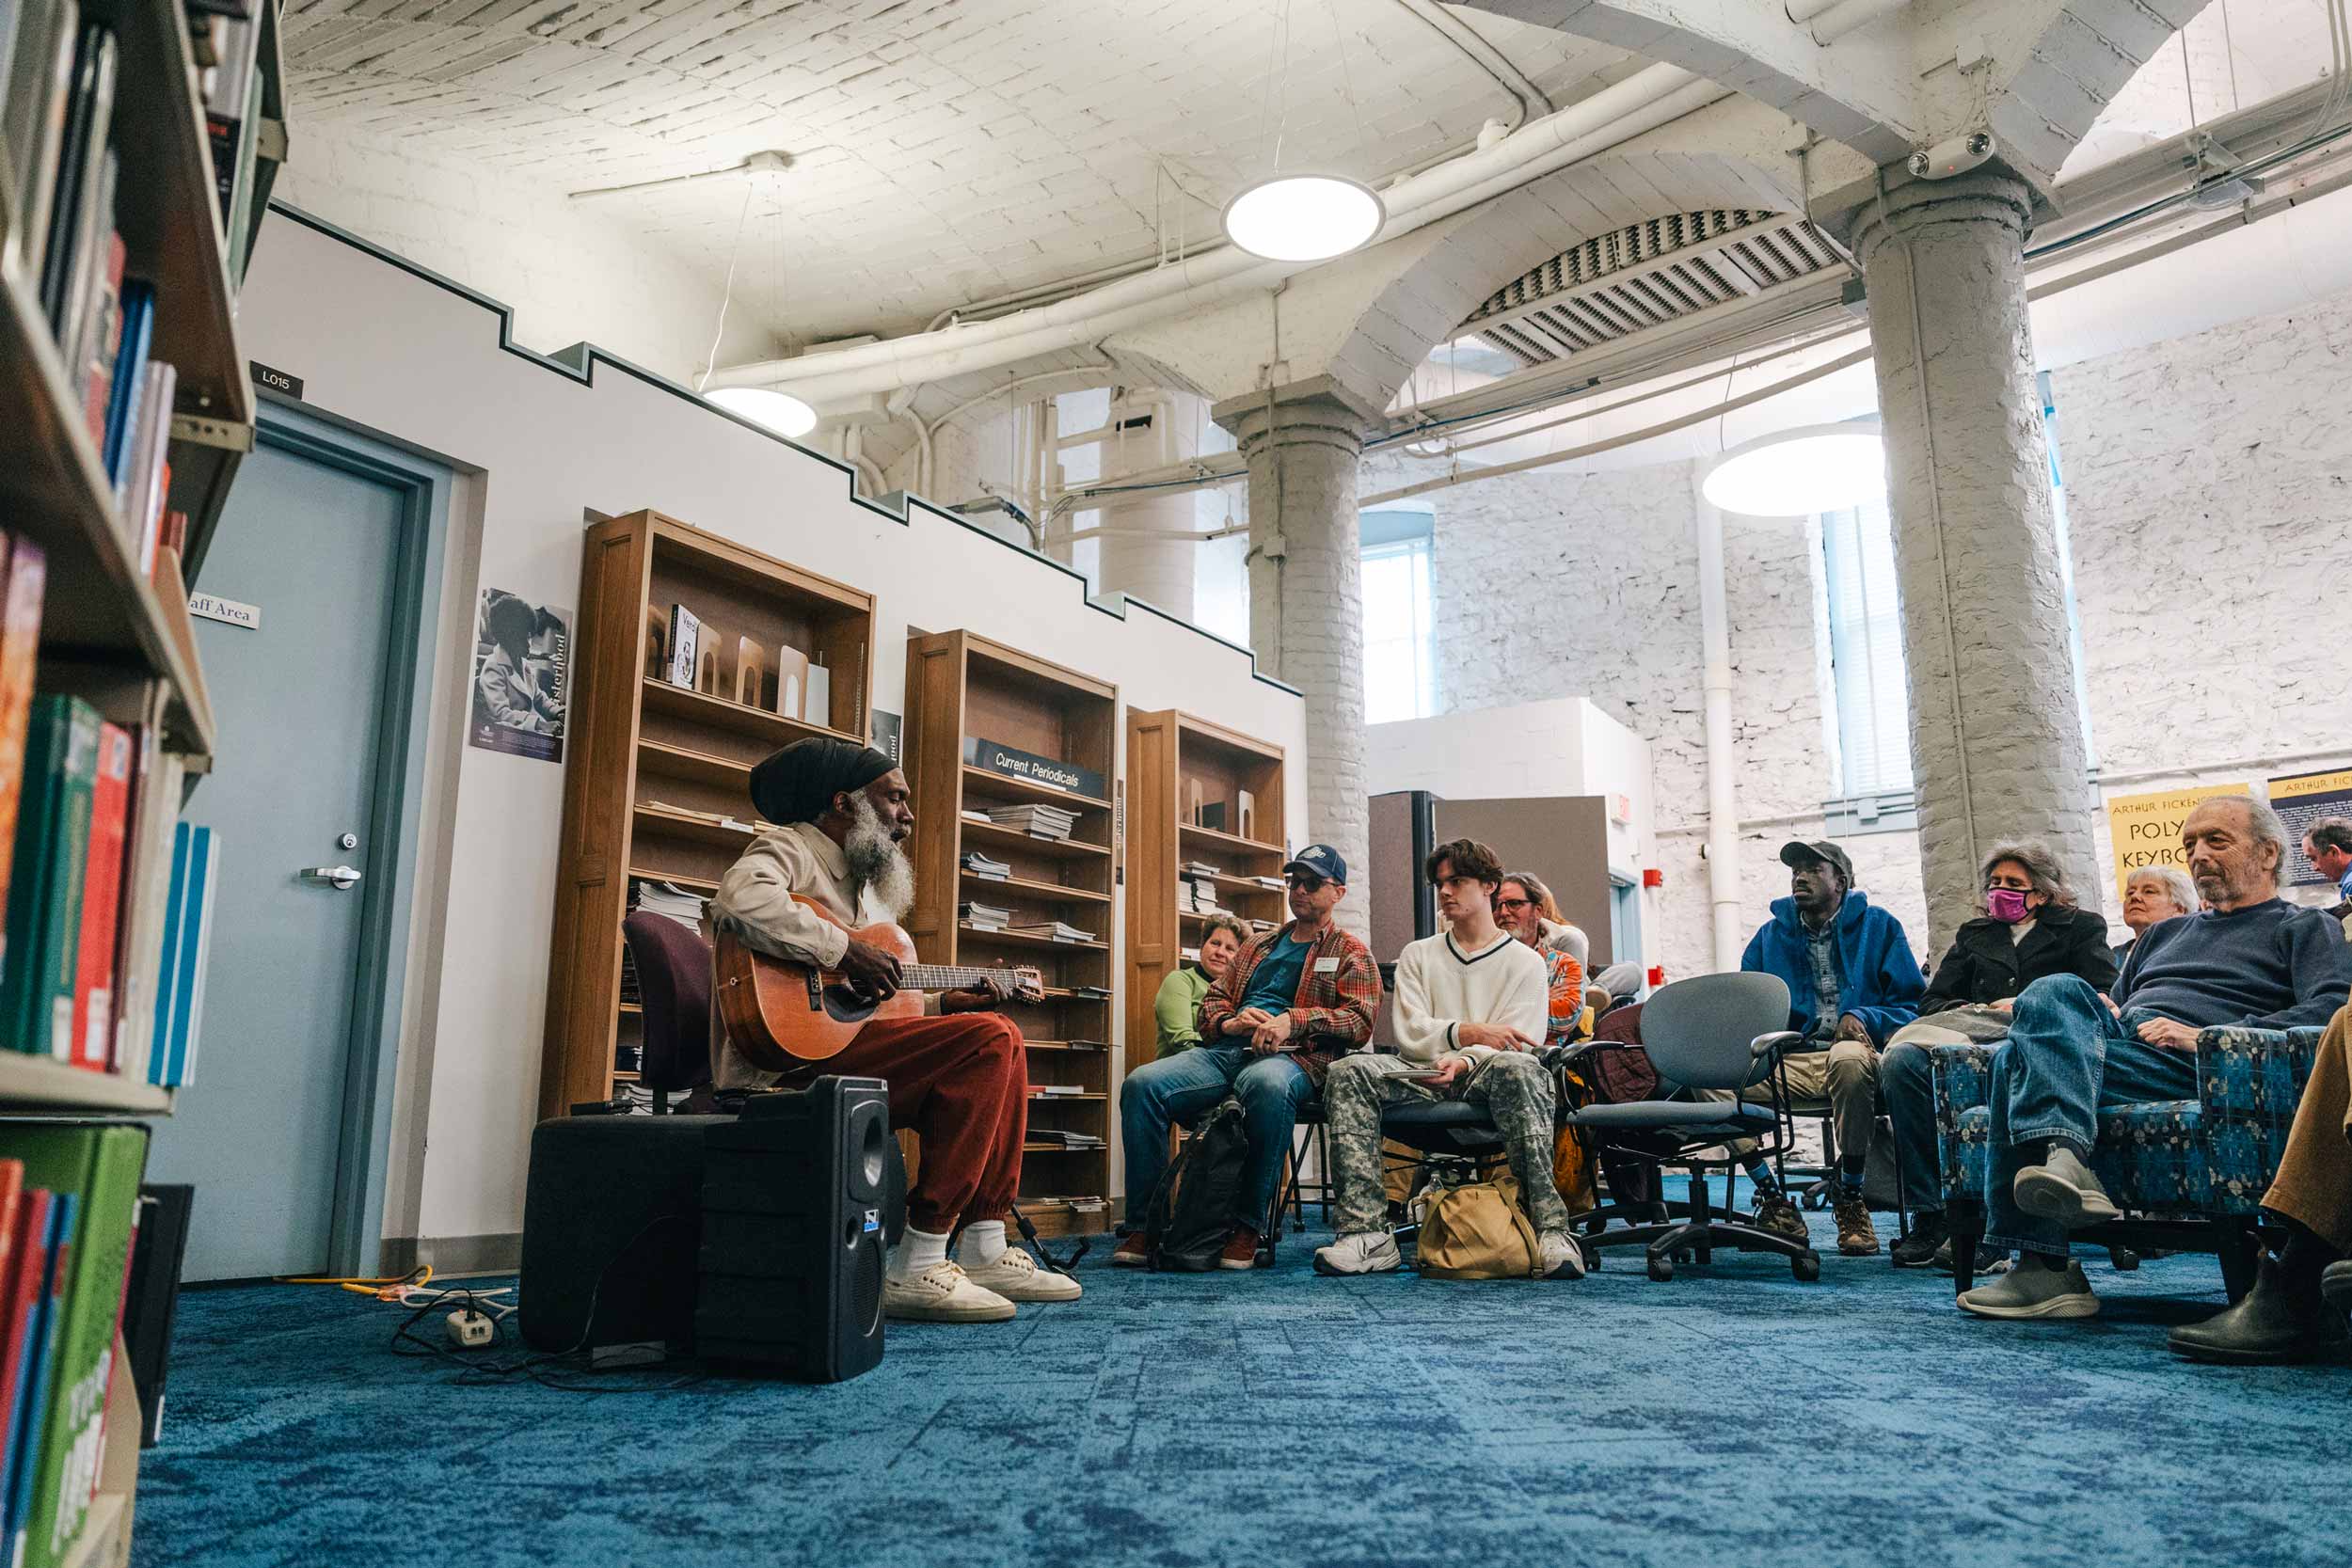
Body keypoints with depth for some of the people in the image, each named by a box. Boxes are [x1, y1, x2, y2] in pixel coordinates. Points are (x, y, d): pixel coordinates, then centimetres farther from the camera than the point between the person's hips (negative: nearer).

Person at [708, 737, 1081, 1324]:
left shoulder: (868, 887, 26)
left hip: (848, 1043, 10)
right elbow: (740, 898, -28)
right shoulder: (788, 847, -2)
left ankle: (983, 1253, 4)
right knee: (988, 1040, -21)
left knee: (1001, 1037, 9)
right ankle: (915, 1271, -22)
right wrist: (845, 951, -23)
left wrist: (948, 1003, 13)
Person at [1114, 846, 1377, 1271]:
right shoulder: (1258, 948, 32)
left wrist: (1292, 1020, -13)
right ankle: (1144, 1223, -19)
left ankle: (1249, 1226, -31)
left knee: (1268, 1084, -43)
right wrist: (1229, 1021, 2)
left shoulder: (1352, 954, 16)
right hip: (1223, 1052, 5)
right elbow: (1211, 1002, 27)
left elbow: (1360, 1020, 1)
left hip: (1294, 1058, -5)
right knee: (1142, 1083, -24)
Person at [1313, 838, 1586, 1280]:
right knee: (1348, 1072, -27)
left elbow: (1518, 1044, -1)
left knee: (1516, 1069, -39)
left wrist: (1463, 1062, -21)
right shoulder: (1418, 955, 21)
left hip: (1481, 1078, -3)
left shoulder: (1523, 961, 12)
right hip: (1425, 1077, 3)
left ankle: (1549, 1226, -41)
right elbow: (1409, 1033, 6)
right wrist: (1468, 1033, -12)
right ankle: (1368, 1233, -35)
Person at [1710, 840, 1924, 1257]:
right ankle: (1773, 1201, -20)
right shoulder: (1771, 935, 19)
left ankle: (1849, 1197, -22)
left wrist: (1865, 1017, -14)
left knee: (1849, 1057, -42)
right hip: (1790, 1062, 3)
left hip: (1855, 1052, -3)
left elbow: (1912, 1006, 6)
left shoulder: (1878, 926, 11)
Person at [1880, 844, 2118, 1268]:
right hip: (1974, 1040, 4)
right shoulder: (1973, 934, 31)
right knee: (1901, 1059, -31)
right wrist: (1973, 1011, -1)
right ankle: (1929, 1215, -30)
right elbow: (1930, 1002, 21)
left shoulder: (2081, 927, 21)